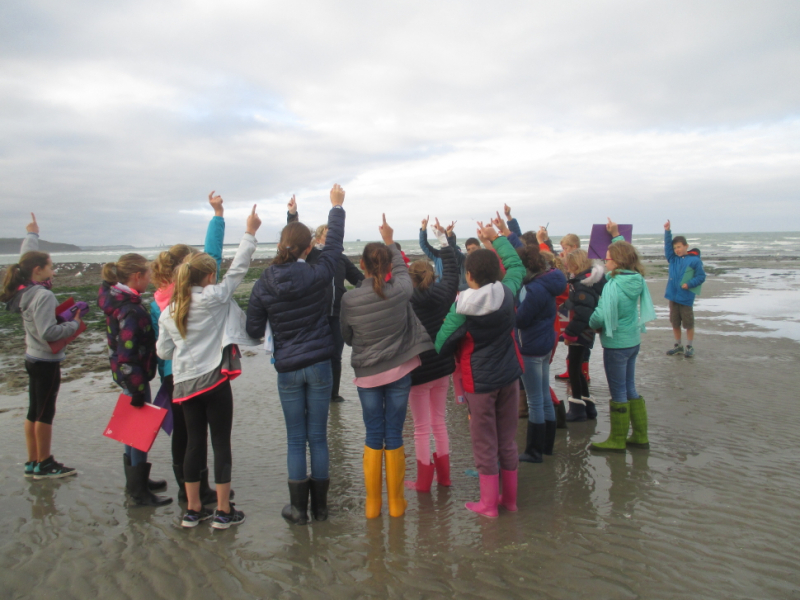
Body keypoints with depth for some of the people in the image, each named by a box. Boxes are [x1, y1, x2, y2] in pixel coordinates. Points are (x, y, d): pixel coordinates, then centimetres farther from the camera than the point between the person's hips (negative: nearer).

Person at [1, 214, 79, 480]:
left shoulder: (24, 290, 4)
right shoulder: (43, 296, -21)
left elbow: (26, 259, 21)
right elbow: (48, 332, -27)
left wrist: (32, 235, 33)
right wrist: (74, 324, -14)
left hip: (33, 358, 9)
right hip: (47, 361, -9)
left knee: (34, 412, 14)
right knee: (45, 414, 1)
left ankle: (32, 463, 23)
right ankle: (44, 465, 12)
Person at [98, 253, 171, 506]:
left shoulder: (115, 297, 5)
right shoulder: (131, 310, -24)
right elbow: (127, 355, -27)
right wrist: (137, 391, -23)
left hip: (123, 374, 10)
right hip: (134, 377, -10)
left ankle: (136, 480, 37)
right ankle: (139, 491, 14)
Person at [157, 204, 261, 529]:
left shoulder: (168, 312, 6)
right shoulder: (213, 298, -9)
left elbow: (163, 351, 9)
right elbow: (237, 270, -4)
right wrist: (249, 233, 3)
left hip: (184, 383, 5)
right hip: (214, 380, -5)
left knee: (195, 443, 13)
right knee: (221, 443, 3)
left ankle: (193, 509, 21)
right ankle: (224, 511, 10)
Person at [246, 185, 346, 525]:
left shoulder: (264, 284, -8)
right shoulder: (318, 276, -11)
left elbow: (254, 331, -2)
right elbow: (334, 245, 7)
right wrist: (336, 207, 19)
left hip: (287, 369, 0)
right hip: (319, 365, 0)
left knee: (295, 440, 11)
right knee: (318, 437, 10)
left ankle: (298, 508, 18)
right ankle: (320, 506, 20)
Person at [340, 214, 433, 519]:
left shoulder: (349, 299, -12)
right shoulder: (400, 291, -12)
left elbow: (346, 336, 3)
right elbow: (401, 269, 12)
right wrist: (390, 241, 24)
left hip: (367, 375, 0)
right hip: (399, 372, 0)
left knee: (373, 437, 10)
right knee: (394, 436, 8)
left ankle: (373, 504, 19)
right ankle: (396, 503, 19)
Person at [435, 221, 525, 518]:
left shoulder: (461, 306, -18)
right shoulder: (506, 293, -8)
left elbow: (443, 340, -11)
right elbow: (517, 266, 12)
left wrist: (437, 354, 11)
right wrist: (496, 238, 18)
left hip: (479, 381, -4)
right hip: (509, 374, 4)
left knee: (484, 443, 8)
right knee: (507, 439, 15)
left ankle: (489, 503, 17)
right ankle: (510, 498, 27)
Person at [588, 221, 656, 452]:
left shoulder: (613, 285, -23)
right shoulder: (637, 280, 0)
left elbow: (601, 316, -27)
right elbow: (627, 254, 19)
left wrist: (592, 324, -5)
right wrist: (616, 235, 24)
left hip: (616, 344, -8)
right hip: (633, 341, 8)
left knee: (618, 393, 4)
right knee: (630, 389, 18)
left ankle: (617, 440, 16)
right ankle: (640, 436, 25)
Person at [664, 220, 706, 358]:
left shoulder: (694, 260, -7)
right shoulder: (673, 259, 7)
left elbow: (701, 276, -6)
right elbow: (667, 245, 0)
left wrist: (689, 284, -17)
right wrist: (667, 231, -9)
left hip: (686, 298, -5)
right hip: (673, 296, 5)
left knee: (688, 323, 5)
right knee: (675, 323, 11)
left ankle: (690, 347, 18)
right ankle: (678, 345, 24)